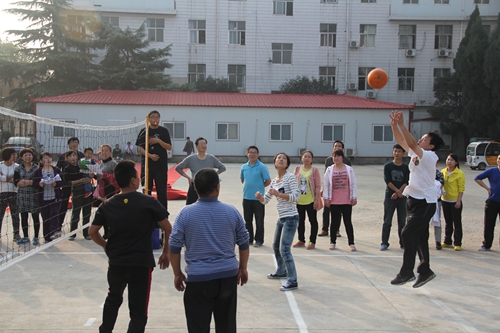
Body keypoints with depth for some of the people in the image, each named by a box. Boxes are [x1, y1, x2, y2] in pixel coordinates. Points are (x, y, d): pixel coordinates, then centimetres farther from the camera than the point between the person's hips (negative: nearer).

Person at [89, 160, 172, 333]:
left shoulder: (107, 205, 0)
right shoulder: (149, 202, -9)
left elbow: (92, 231, 5)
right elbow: (168, 229, -6)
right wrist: (166, 253, 7)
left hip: (115, 262, 4)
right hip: (141, 263, -4)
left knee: (113, 298, 31)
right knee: (138, 311, 3)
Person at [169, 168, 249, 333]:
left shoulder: (185, 213, -7)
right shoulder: (232, 211, -2)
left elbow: (174, 247, -4)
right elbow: (244, 243, 6)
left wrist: (177, 274, 8)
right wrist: (243, 268, 19)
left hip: (198, 277, -2)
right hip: (228, 275, 2)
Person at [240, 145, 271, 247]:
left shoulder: (262, 167, -8)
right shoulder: (244, 167, 6)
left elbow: (268, 181, -5)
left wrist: (259, 187, 2)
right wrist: (248, 186, 10)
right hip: (246, 197, 5)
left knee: (259, 221, 3)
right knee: (247, 220, 13)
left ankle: (259, 240, 12)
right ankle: (249, 239, 25)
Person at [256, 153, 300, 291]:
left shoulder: (290, 177, -10)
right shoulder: (274, 181, 11)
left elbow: (296, 196, -19)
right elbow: (265, 200, 13)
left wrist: (278, 194, -23)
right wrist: (259, 196, -9)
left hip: (291, 218, -8)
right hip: (281, 218, 8)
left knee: (284, 249, -13)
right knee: (276, 246, 21)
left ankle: (293, 281, -8)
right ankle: (281, 271, 42)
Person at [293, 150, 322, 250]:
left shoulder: (314, 170, -5)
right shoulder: (297, 169, 5)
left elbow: (318, 186, -6)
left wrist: (316, 199, -11)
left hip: (310, 200, -4)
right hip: (299, 200, 4)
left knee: (313, 221, 4)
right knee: (300, 221, 13)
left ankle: (312, 242, 12)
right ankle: (301, 240, 27)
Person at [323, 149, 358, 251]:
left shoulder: (349, 169, 3)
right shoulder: (329, 170, 4)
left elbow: (353, 184, 4)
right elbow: (325, 185, 4)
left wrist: (354, 197, 1)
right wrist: (326, 198, 0)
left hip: (346, 201, -1)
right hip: (333, 201, 1)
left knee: (348, 222, 3)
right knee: (334, 222, 7)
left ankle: (351, 243, 8)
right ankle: (332, 242, 17)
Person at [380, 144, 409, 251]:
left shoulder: (406, 167, 4)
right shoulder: (387, 166, 1)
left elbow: (406, 182, -4)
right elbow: (387, 181, -8)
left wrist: (397, 193, -15)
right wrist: (398, 191, -15)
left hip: (402, 197, 1)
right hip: (389, 196, -1)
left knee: (402, 222, 7)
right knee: (387, 222, 0)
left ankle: (403, 242, 15)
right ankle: (384, 243, 4)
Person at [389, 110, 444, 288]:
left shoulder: (430, 156, -13)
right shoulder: (416, 153, 9)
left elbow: (412, 143, -27)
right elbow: (401, 141, 9)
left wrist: (402, 124, -27)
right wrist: (394, 125, -6)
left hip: (425, 202, -9)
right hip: (414, 200, 9)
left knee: (408, 233, -13)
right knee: (419, 237, 12)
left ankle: (407, 271, -5)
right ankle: (425, 271, 20)